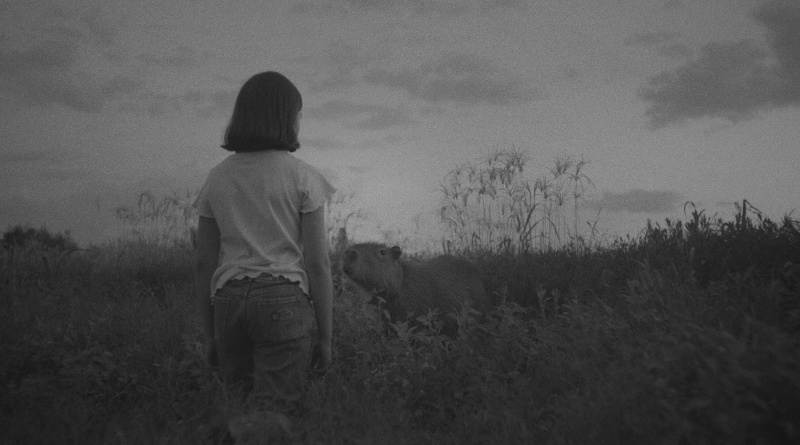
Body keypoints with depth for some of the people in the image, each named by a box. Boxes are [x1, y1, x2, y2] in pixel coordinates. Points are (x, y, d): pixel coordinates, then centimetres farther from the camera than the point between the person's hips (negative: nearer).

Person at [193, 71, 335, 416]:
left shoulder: (217, 177, 9)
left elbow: (203, 262, 10)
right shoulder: (302, 177, -2)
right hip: (284, 299, -4)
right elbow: (317, 262, -5)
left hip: (228, 299, 4)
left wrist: (209, 335, 17)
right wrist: (325, 336, 3)